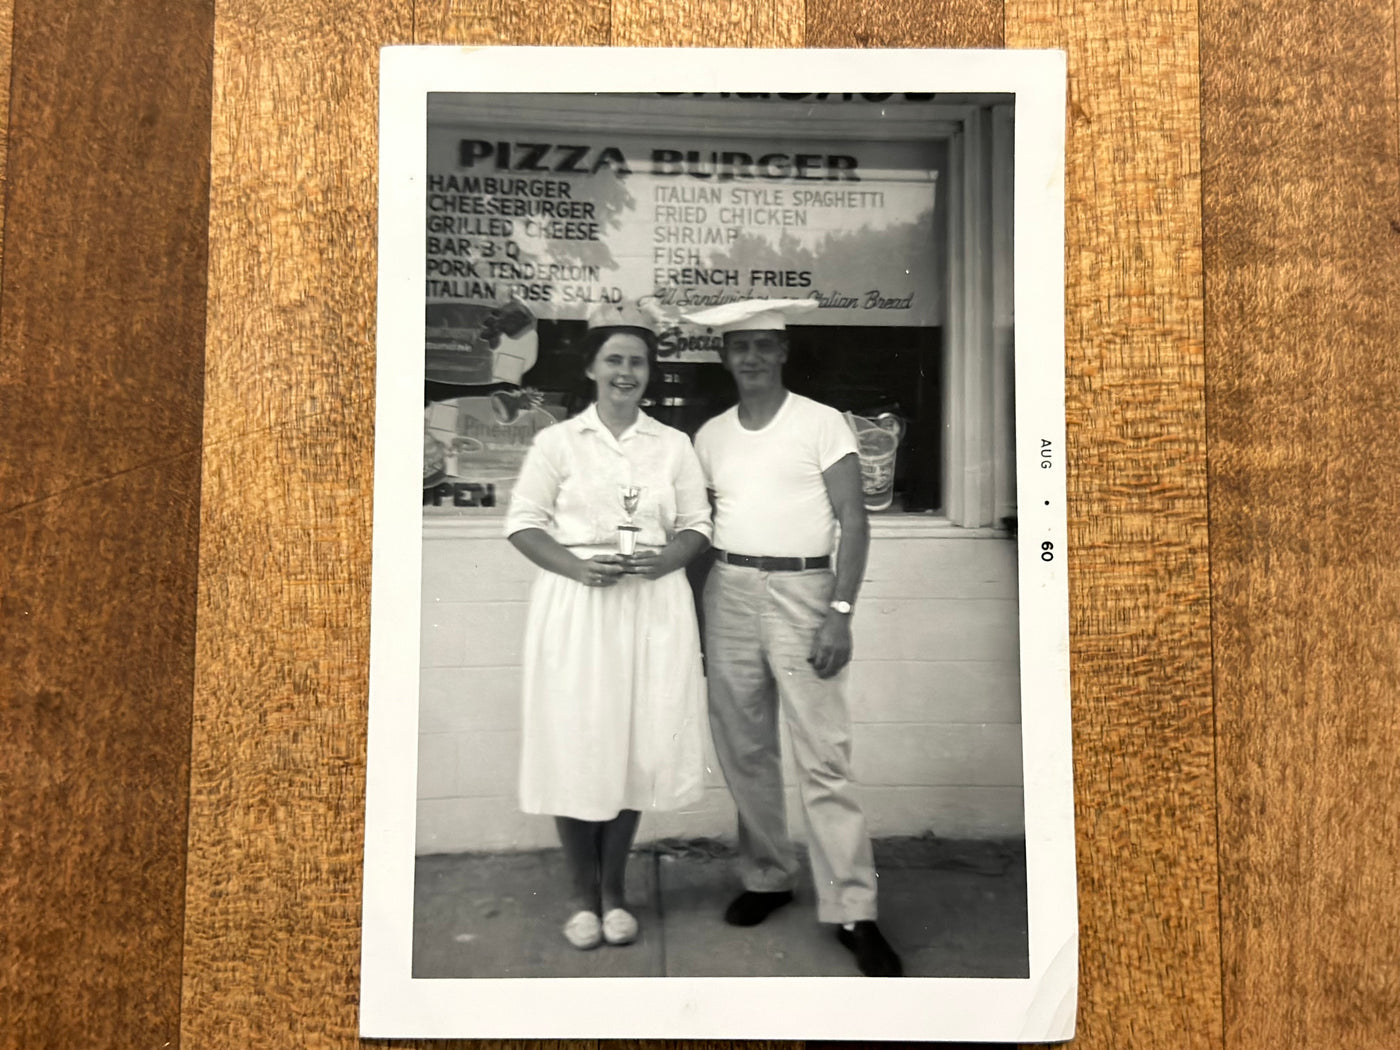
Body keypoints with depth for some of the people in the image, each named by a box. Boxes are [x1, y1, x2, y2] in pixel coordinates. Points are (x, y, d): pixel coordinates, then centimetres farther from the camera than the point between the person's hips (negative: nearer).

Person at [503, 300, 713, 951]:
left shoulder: (674, 446, 10)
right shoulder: (557, 441, 4)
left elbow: (697, 526, 10)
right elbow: (523, 523, 1)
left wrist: (663, 559, -11)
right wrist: (577, 566, -14)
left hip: (653, 606, 2)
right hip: (575, 604, -1)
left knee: (638, 744, 5)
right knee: (576, 745, 0)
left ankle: (613, 890, 23)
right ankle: (582, 894, 20)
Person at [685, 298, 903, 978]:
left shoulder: (822, 424, 0)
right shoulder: (710, 435, 13)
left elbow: (853, 523, -4)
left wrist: (840, 611, -14)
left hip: (801, 590, -4)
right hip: (728, 591, 4)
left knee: (823, 756, -7)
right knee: (742, 748, 9)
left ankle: (851, 909, 2)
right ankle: (766, 876, 26)